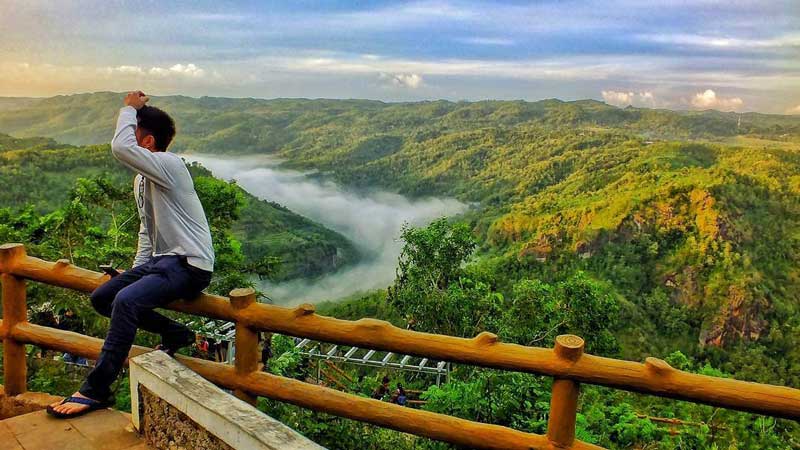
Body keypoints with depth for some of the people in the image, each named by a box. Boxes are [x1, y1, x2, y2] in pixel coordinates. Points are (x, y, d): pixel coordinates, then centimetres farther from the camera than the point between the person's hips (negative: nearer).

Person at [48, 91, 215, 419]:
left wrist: (129, 108, -14)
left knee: (125, 301, -29)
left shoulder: (170, 165, -15)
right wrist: (136, 271, 16)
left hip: (189, 265, -10)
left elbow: (120, 147, -31)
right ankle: (175, 334, 13)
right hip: (161, 260, 10)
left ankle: (95, 391, -17)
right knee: (101, 298, 10)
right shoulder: (142, 179, 15)